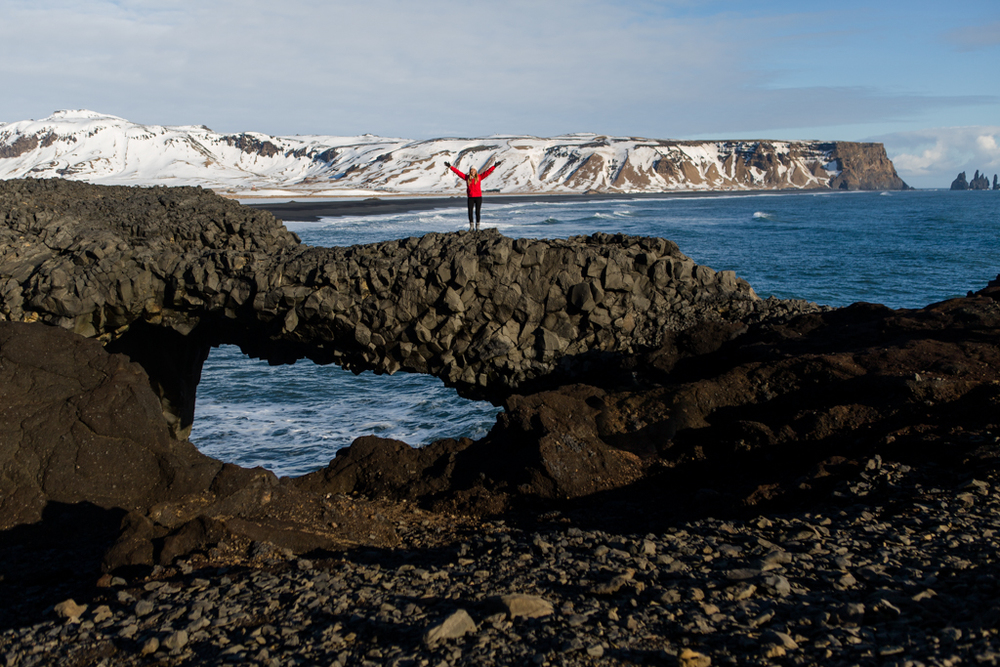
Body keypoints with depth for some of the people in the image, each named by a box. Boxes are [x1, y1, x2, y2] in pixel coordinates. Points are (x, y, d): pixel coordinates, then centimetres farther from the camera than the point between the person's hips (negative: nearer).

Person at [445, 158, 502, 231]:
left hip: (478, 197, -1)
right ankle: (471, 227, 13)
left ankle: (477, 227, 12)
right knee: (470, 212, 0)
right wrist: (450, 167, 4)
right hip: (470, 198, 1)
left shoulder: (479, 177, 2)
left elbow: (487, 172, -1)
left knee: (477, 212, 1)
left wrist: (494, 166, -8)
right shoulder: (467, 177, 5)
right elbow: (458, 172, 6)